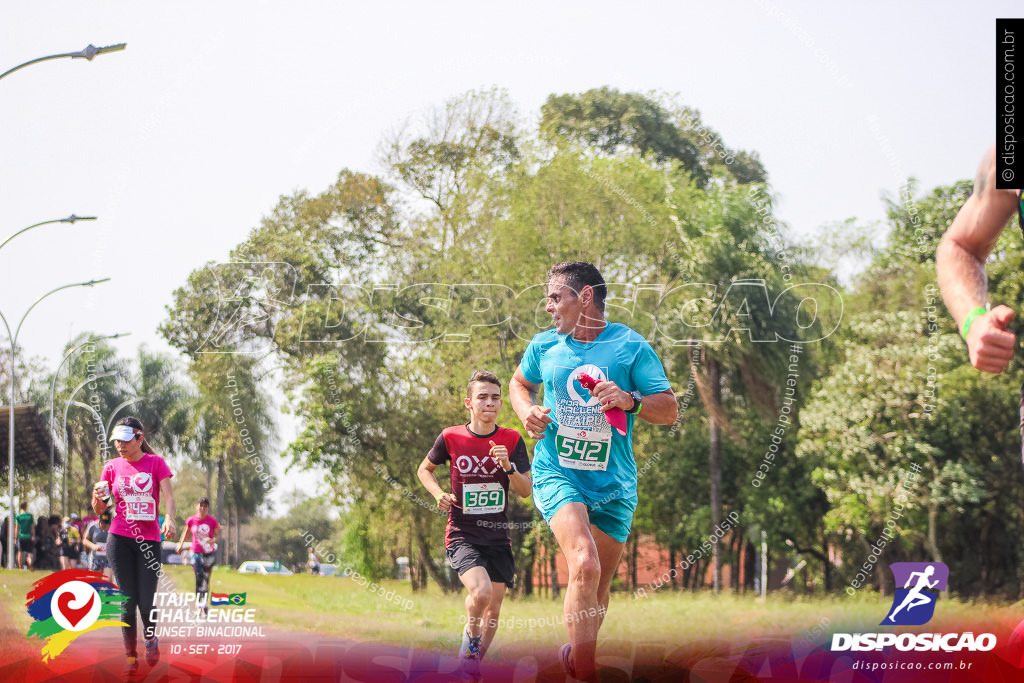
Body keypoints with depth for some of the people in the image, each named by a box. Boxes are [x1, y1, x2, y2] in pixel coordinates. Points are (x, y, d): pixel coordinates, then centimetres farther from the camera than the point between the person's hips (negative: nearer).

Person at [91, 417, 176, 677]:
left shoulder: (155, 462, 3)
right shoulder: (112, 466, 8)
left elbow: (168, 496, -5)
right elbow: (99, 510, 10)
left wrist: (169, 517, -26)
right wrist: (97, 497, -14)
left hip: (149, 540, -1)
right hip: (119, 539, 1)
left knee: (146, 601, -6)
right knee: (128, 600, -2)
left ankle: (151, 638, 24)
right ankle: (130, 655, 11)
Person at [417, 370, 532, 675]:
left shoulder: (512, 440, -1)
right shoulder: (451, 438, -5)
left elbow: (526, 491, -2)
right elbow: (424, 469, 12)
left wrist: (509, 466, -20)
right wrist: (439, 495, -6)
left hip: (498, 537, 3)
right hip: (462, 534, -3)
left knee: (494, 607, 9)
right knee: (481, 591, -27)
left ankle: (477, 657, 31)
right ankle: (470, 640, 2)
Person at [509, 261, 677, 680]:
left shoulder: (631, 346, -3)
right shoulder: (544, 346, 5)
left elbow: (670, 411, -2)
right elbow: (519, 383, 26)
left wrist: (630, 401, -21)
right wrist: (527, 412, 4)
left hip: (614, 487, 1)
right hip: (556, 474, -1)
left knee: (598, 593, 11)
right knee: (585, 566, -26)